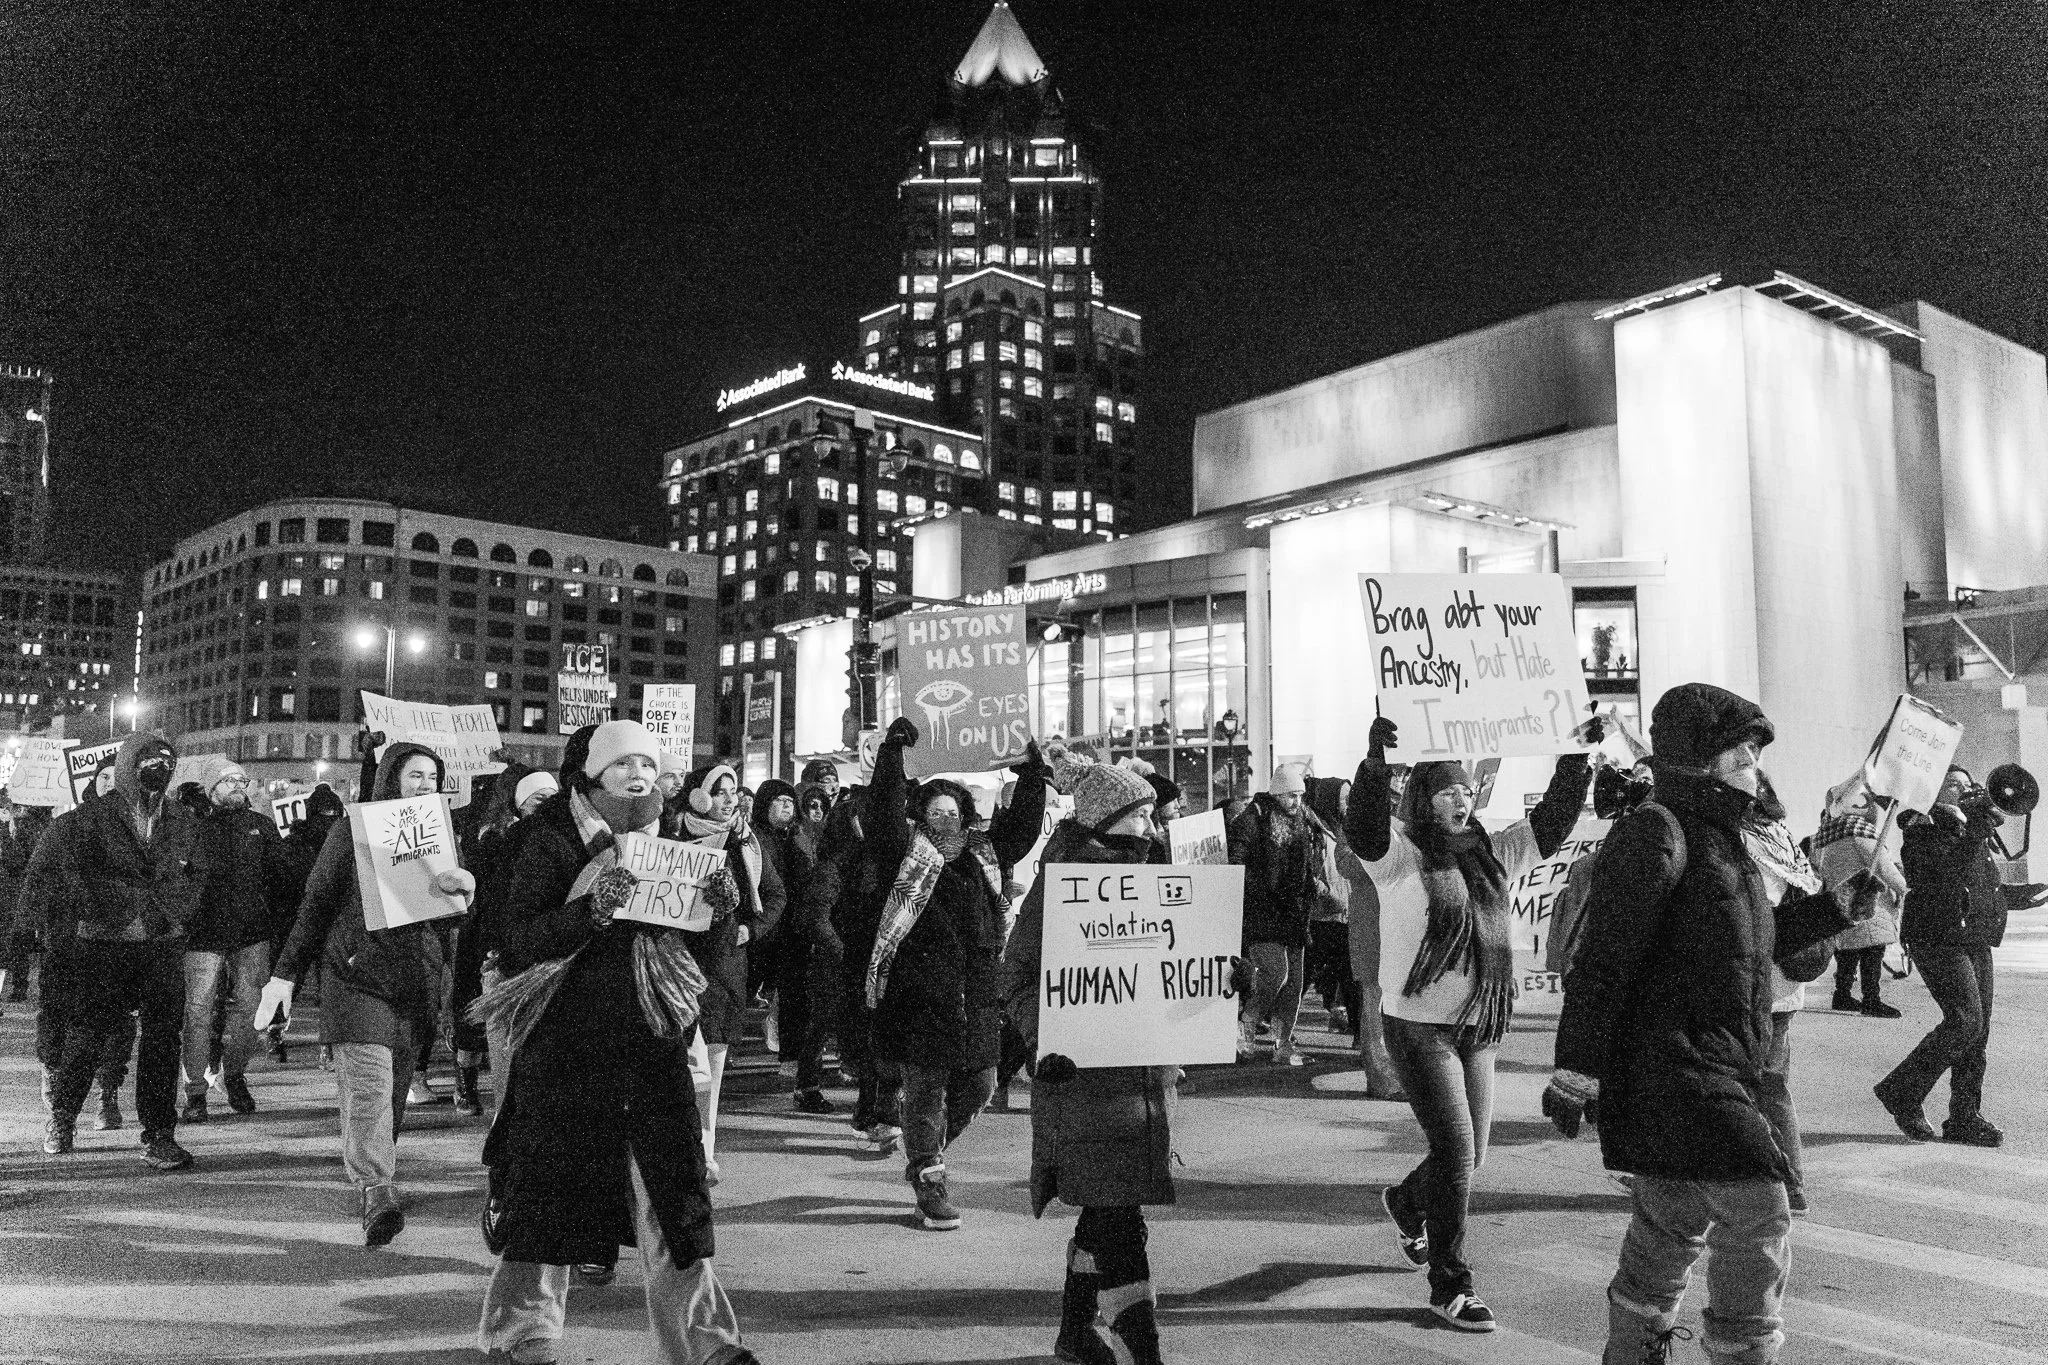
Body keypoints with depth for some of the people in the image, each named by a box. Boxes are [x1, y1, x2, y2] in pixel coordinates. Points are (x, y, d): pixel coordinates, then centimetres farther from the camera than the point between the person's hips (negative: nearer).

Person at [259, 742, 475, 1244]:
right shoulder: (352, 830, 3)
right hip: (356, 976, -4)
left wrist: (463, 885, -17)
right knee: (368, 1084, -15)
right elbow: (315, 901, 7)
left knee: (394, 1092, 6)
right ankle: (375, 1191, -21)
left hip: (416, 981, 4)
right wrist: (285, 973, 3)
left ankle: (374, 1179, 17)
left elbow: (459, 910, 7)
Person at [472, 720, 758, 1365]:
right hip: (568, 1036, -4)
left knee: (671, 1189, 3)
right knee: (553, 1179, 3)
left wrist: (720, 904, -5)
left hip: (653, 1034, 4)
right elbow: (520, 938, -12)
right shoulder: (552, 840, -4)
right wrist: (593, 909, -28)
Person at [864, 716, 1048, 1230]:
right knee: (925, 1088, 2)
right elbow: (883, 815, -16)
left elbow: (1022, 825, 18)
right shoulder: (909, 851, -2)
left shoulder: (984, 852, 12)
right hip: (920, 993, -5)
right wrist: (893, 753, -21)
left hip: (978, 993, 6)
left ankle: (925, 1154, 38)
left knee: (978, 1086, 14)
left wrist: (1031, 773, 9)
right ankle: (929, 1180, 16)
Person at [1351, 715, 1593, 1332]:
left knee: (1470, 1153, 16)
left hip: (1479, 1027, 6)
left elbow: (1550, 824, 8)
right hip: (1418, 1026, -6)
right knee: (1455, 1149, -7)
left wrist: (1576, 760, -3)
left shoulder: (1492, 854, 7)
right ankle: (1449, 1285, 7)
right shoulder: (1400, 856, -11)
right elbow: (1363, 828, -30)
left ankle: (1406, 1201, 47)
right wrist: (1375, 764, -45)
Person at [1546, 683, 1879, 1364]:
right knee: (1759, 1218, -10)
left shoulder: (1720, 836, 16)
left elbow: (1754, 940, 27)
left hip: (1715, 1073, 10)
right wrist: (1575, 1075, -21)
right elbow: (1603, 961, -19)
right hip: (1673, 1069, -10)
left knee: (1670, 1233, 17)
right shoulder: (1654, 831, -15)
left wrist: (1839, 904, 20)